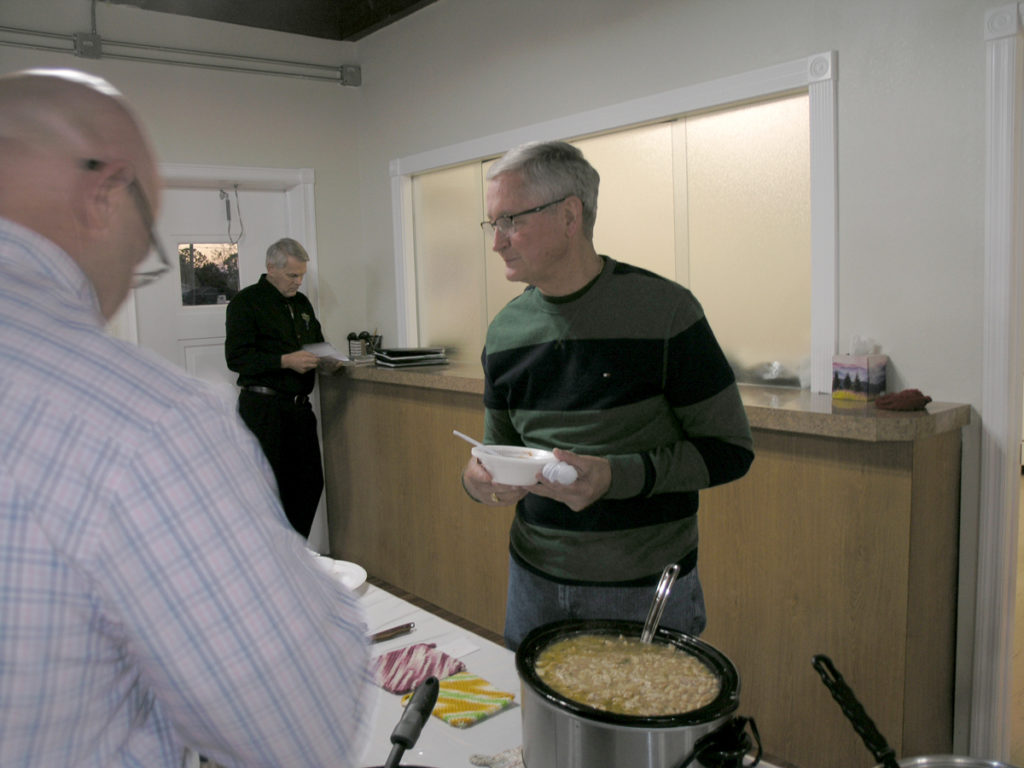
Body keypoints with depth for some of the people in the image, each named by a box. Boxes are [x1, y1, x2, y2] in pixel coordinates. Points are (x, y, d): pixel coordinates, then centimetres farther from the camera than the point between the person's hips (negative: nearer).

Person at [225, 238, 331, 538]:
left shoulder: (301, 303, 18)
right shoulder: (246, 302, -5)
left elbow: (317, 342, 29)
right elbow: (236, 357, -14)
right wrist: (286, 361, -21)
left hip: (299, 405, 7)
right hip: (263, 407, -7)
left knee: (310, 481, 8)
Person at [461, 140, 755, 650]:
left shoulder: (664, 311, -14)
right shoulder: (506, 330, 2)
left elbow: (730, 450, -11)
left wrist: (617, 475, -25)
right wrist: (479, 478, -11)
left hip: (646, 589, -4)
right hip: (534, 578, 5)